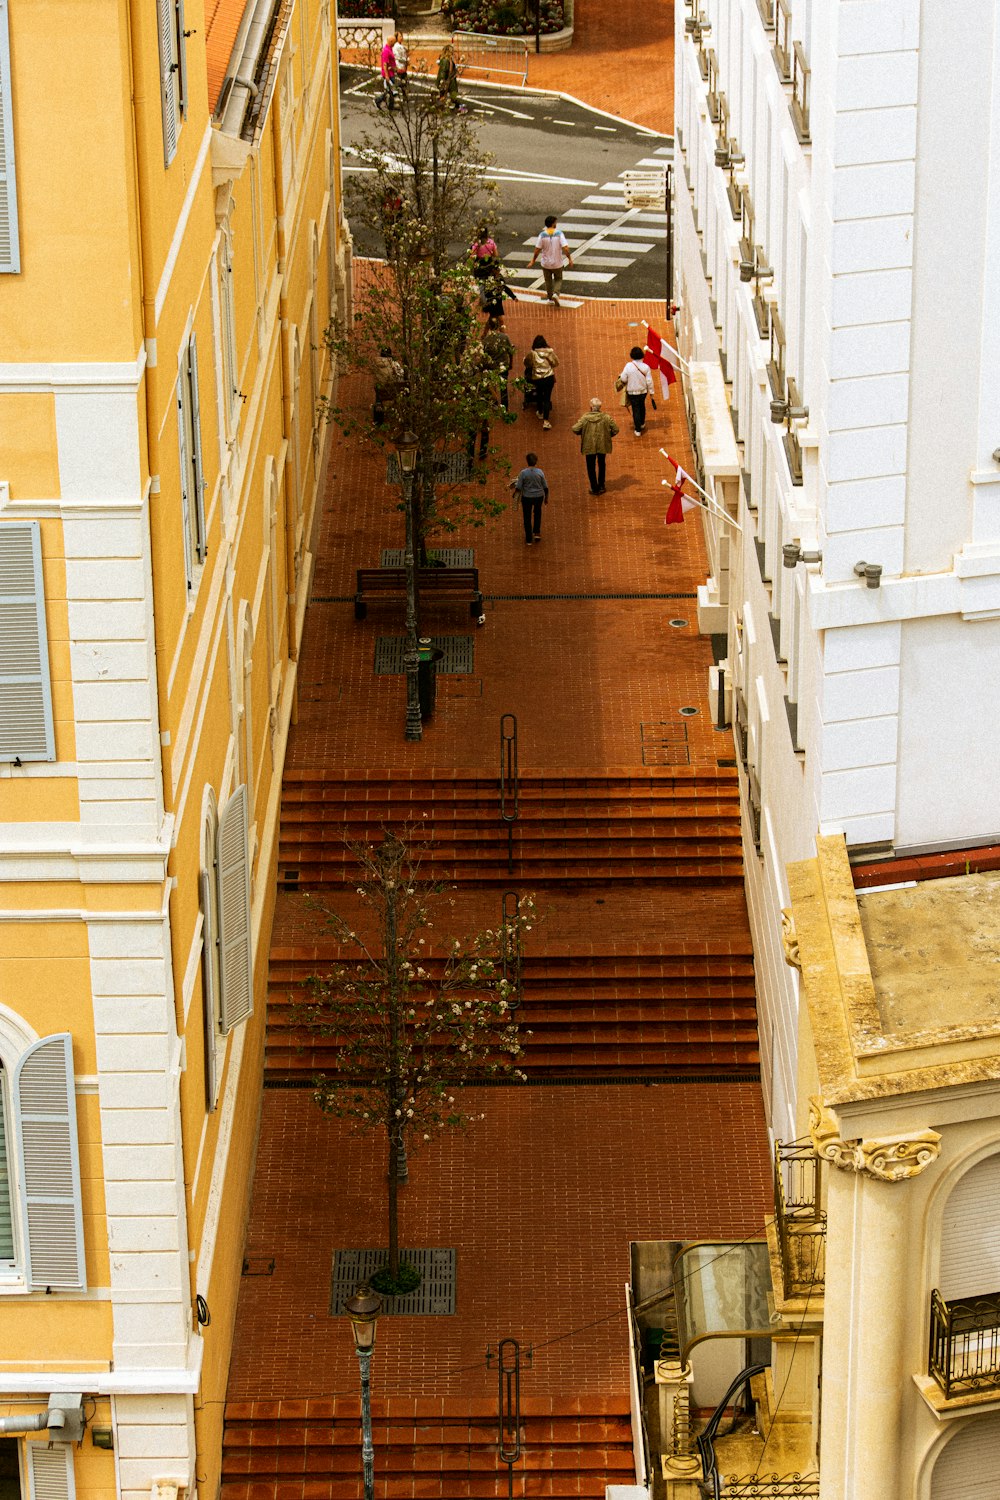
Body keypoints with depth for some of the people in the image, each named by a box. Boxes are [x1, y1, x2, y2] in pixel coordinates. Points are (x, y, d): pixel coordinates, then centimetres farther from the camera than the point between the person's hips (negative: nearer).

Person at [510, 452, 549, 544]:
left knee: (527, 517, 13)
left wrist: (515, 492, 10)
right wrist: (546, 498, 11)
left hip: (527, 497, -2)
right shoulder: (540, 472, -11)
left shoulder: (523, 473, -16)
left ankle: (529, 540, 18)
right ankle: (537, 533, 27)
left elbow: (518, 487, -13)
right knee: (537, 512, 30)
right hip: (539, 496, 2)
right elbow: (545, 487, -4)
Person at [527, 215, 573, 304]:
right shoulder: (559, 234, -14)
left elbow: (537, 250, -9)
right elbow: (565, 248, -18)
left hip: (546, 263, 1)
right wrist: (570, 259, -6)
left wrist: (533, 261, 3)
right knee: (558, 279, 18)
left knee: (548, 280, 21)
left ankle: (550, 297, 30)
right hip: (557, 263, -1)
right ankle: (556, 294, -5)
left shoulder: (542, 235, -11)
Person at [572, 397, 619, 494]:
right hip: (602, 445, 2)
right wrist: (608, 435, 9)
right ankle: (601, 486, 32)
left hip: (589, 446, -2)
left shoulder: (585, 418, -17)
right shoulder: (606, 417, -13)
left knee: (591, 467, 13)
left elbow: (575, 429, -17)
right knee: (601, 465, 23)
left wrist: (582, 433, 4)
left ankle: (595, 488, 15)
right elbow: (615, 429, -9)